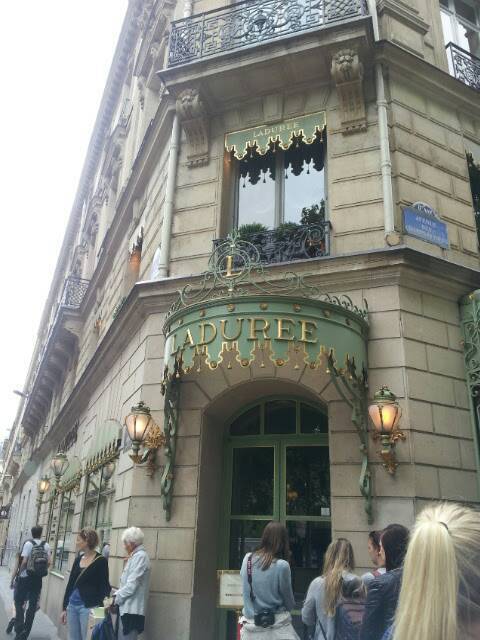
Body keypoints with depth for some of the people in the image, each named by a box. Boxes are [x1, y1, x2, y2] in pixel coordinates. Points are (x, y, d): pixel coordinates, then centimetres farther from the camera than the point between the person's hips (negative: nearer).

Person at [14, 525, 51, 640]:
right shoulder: (46, 546, 3)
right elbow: (48, 563, 1)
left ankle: (20, 629, -2)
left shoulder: (28, 543, -9)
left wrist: (19, 574, -1)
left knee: (19, 602, 10)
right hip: (38, 579, 3)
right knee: (32, 605, 10)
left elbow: (24, 561, -14)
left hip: (25, 578, -3)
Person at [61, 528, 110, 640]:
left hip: (88, 607, -6)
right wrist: (64, 608, 13)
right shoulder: (78, 559, 9)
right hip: (72, 605, 6)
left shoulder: (100, 561, -9)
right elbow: (70, 583, 13)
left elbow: (104, 586, -7)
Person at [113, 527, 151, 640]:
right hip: (126, 608, 9)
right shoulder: (135, 556, 15)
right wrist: (116, 595, 8)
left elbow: (131, 586, -18)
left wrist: (115, 598, -9)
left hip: (131, 610, -9)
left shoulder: (140, 556, -14)